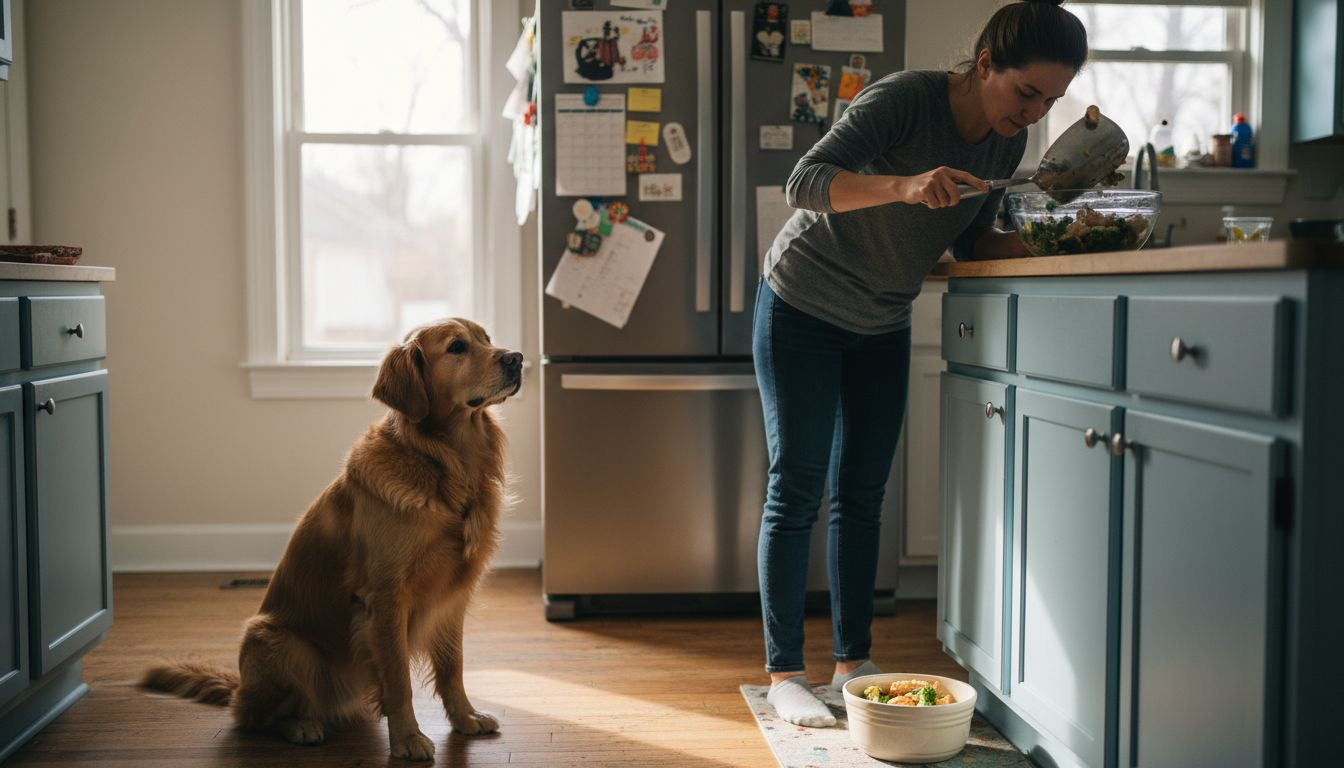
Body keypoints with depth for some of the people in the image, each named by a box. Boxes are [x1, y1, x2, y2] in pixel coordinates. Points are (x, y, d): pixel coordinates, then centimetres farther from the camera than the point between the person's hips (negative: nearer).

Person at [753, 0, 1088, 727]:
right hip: (802, 312, -6)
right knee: (796, 490, -4)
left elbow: (971, 239, 7)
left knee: (862, 496, 8)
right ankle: (784, 674, 3)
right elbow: (805, 181, -32)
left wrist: (1030, 246, -14)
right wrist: (904, 186, -47)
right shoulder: (905, 99, -24)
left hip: (882, 327, 7)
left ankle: (852, 662, 16)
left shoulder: (1007, 142, -3)